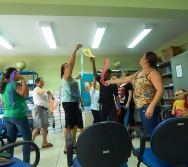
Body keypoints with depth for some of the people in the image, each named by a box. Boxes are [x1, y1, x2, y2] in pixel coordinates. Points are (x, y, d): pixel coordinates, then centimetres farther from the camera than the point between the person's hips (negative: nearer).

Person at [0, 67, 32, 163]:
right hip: (18, 115, -8)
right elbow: (25, 93, -27)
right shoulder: (14, 84, -11)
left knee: (11, 140, 14)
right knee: (27, 139, 1)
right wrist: (23, 80, -18)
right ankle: (26, 163, 3)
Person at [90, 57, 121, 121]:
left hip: (112, 106, -1)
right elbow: (95, 74, -14)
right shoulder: (101, 81, 2)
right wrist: (93, 63, -29)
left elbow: (116, 96, 4)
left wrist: (119, 107, -1)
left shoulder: (114, 84, 1)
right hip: (103, 106, 1)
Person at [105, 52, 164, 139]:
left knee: (152, 133, -9)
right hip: (142, 107, 9)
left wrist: (151, 106, -27)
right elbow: (125, 79, 27)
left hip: (149, 107, -9)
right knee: (148, 131, 13)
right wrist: (110, 81, 32)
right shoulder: (139, 73, 18)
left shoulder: (153, 72, -8)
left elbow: (160, 90, -19)